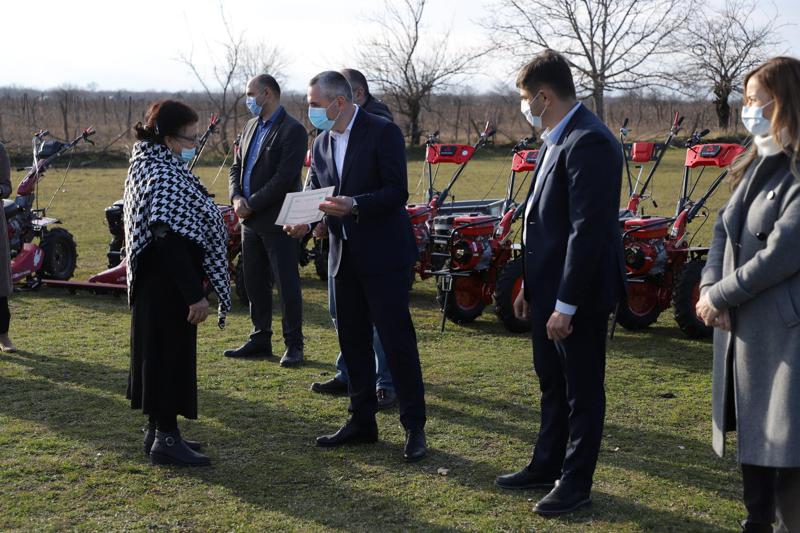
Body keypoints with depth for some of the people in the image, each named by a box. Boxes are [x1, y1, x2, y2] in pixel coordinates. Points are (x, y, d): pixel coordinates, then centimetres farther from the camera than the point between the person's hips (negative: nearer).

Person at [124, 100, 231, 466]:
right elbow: (170, 240, -25)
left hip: (154, 282, 10)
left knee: (160, 353, 16)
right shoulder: (164, 176, -20)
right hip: (169, 284, -10)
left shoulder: (149, 165, 12)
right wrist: (195, 294, -24)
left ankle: (159, 430, 26)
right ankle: (166, 439, 6)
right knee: (171, 354, -2)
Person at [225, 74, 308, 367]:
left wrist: (251, 204, -16)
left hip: (277, 221, -8)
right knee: (255, 283, 13)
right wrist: (237, 197, -2)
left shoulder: (292, 130, -12)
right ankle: (260, 340, 24)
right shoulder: (251, 126, 14)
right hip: (251, 221, 8)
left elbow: (284, 177, -19)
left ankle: (293, 345, 7)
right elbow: (237, 166, 17)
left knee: (287, 285, -1)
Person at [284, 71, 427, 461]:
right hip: (344, 255, 7)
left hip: (383, 253, -7)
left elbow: (397, 192, -16)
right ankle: (362, 421, 23)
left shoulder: (383, 133, -10)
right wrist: (303, 222, -8)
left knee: (396, 339, -5)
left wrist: (355, 205, -29)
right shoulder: (321, 143, 11)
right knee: (352, 340, 12)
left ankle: (414, 427, 3)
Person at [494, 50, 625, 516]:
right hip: (550, 287, 10)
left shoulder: (588, 142, -21)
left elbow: (588, 229, -25)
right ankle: (548, 466, 36)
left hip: (578, 294, -10)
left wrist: (566, 303, -23)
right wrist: (531, 286, 16)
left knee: (582, 389, 6)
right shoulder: (558, 139, 11)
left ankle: (576, 482, 19)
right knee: (553, 384, 21)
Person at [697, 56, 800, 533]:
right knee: (753, 435, 18)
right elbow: (725, 229, 12)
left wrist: (721, 296, -12)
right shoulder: (759, 163, 13)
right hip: (744, 327, 9)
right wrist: (709, 287, -5)